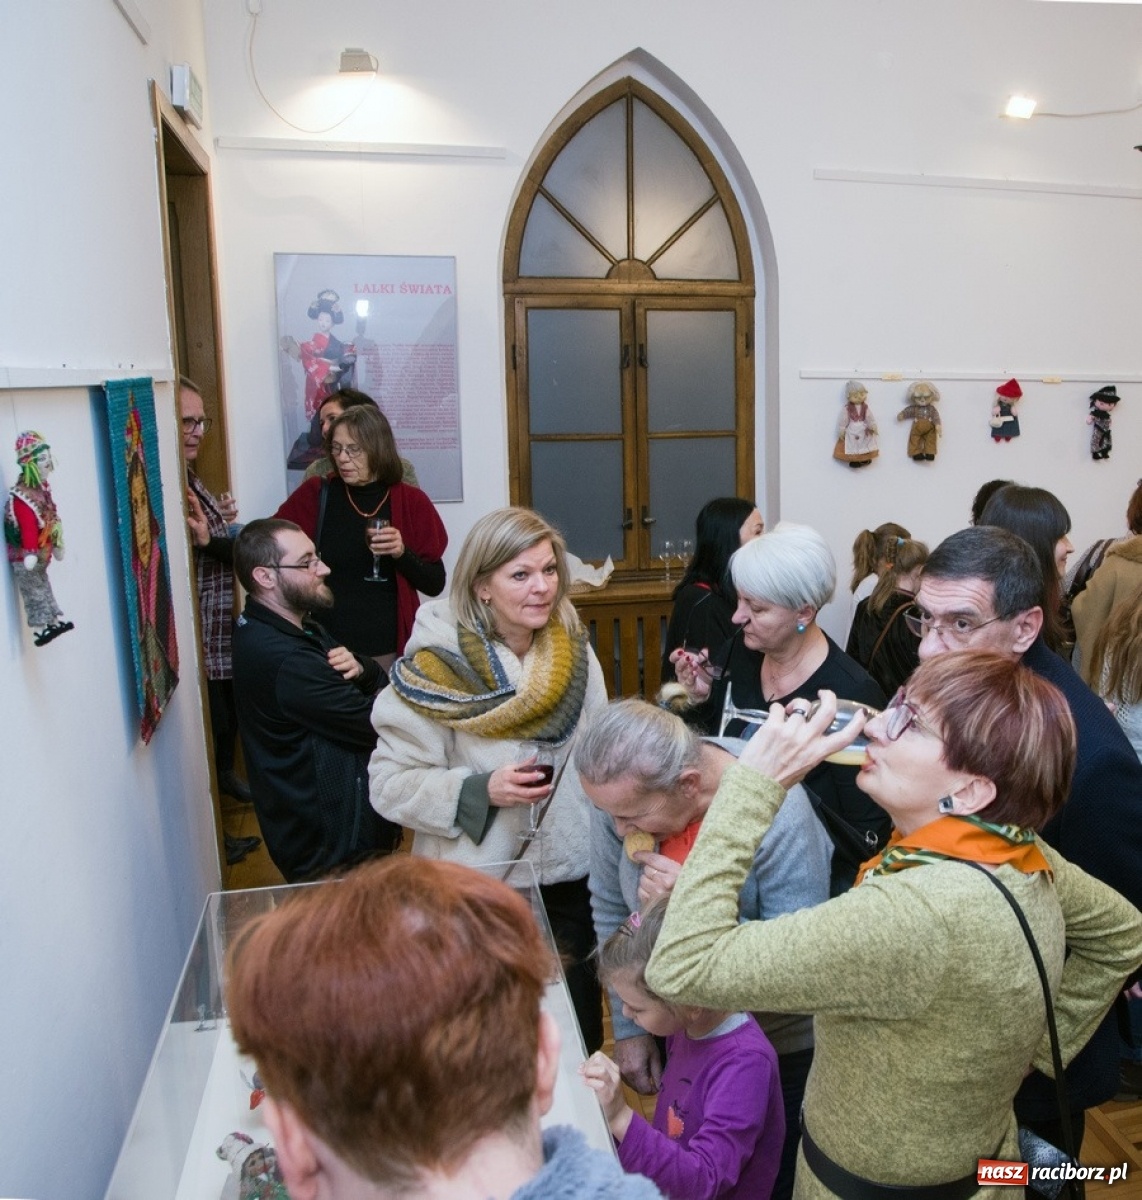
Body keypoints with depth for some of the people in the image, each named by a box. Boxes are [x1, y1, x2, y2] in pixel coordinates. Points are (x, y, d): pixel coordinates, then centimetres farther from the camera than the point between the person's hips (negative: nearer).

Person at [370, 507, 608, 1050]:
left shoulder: (574, 648, -2)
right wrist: (481, 791, -24)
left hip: (571, 880, 4)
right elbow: (390, 782, -14)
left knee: (580, 1035, 19)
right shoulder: (435, 666, -15)